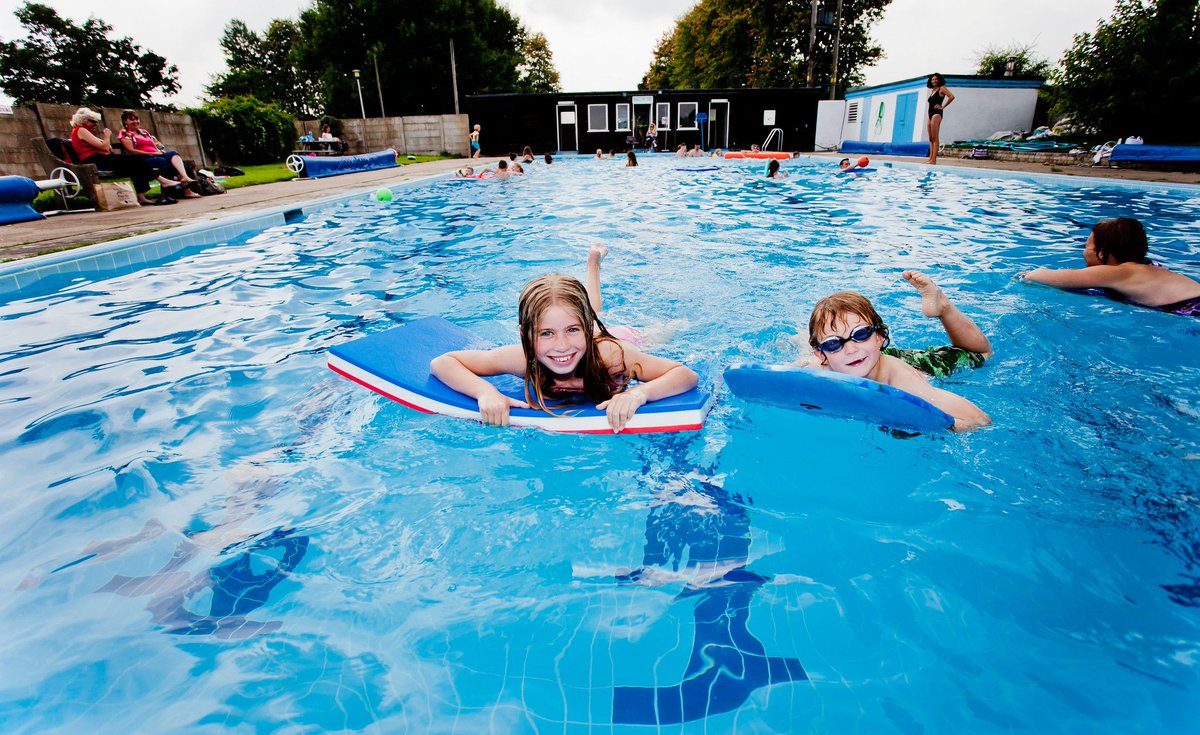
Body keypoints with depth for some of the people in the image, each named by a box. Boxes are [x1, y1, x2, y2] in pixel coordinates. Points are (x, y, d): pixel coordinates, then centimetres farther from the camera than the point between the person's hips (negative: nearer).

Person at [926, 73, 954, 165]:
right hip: (931, 114, 9)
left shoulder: (942, 88, -2)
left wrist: (943, 107, -9)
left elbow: (952, 96, -13)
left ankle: (934, 159, -19)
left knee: (935, 138, -14)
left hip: (937, 113, -9)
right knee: (931, 138, 5)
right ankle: (930, 158, 4)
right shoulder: (933, 90, 20)